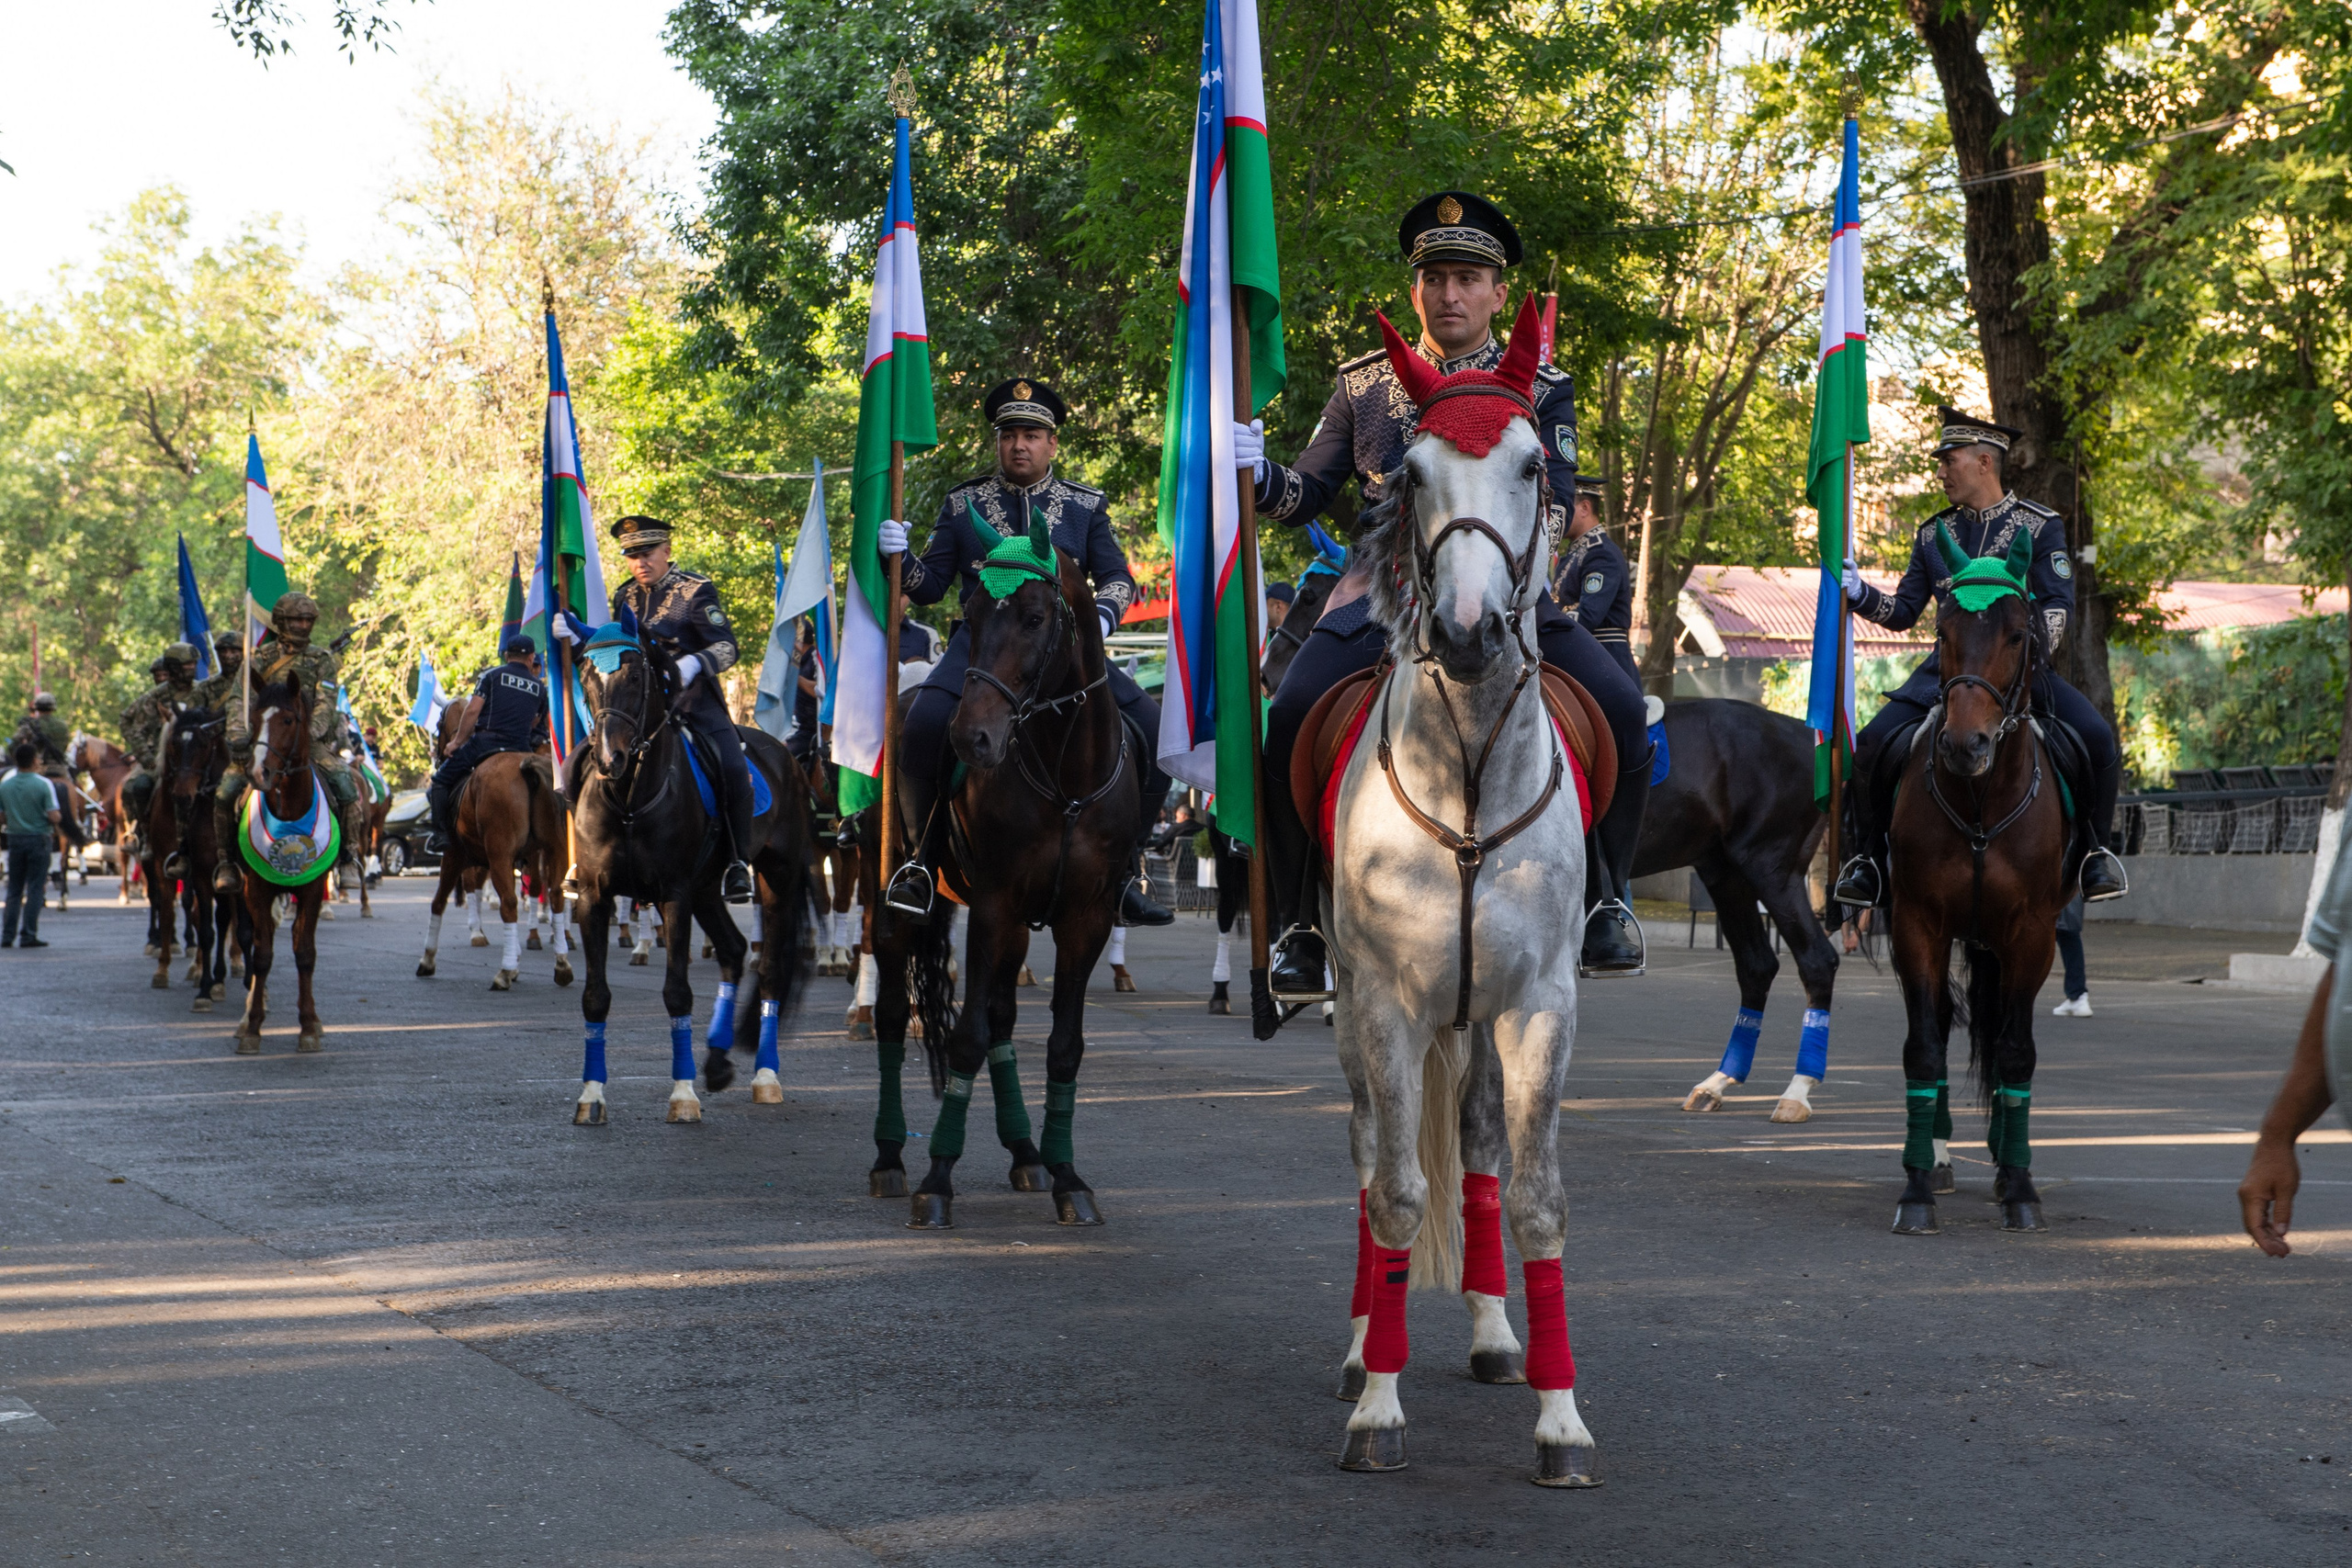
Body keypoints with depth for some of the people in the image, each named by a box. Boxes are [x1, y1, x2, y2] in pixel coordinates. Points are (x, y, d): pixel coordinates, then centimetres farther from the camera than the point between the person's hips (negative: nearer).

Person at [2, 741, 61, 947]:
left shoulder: (5, 785, 1)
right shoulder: (44, 785, -13)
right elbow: (54, 817, -16)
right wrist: (59, 817, 5)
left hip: (15, 839, 4)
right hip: (38, 840, -4)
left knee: (14, 890, 12)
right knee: (34, 889, 1)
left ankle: (8, 935, 10)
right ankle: (28, 935, -1)